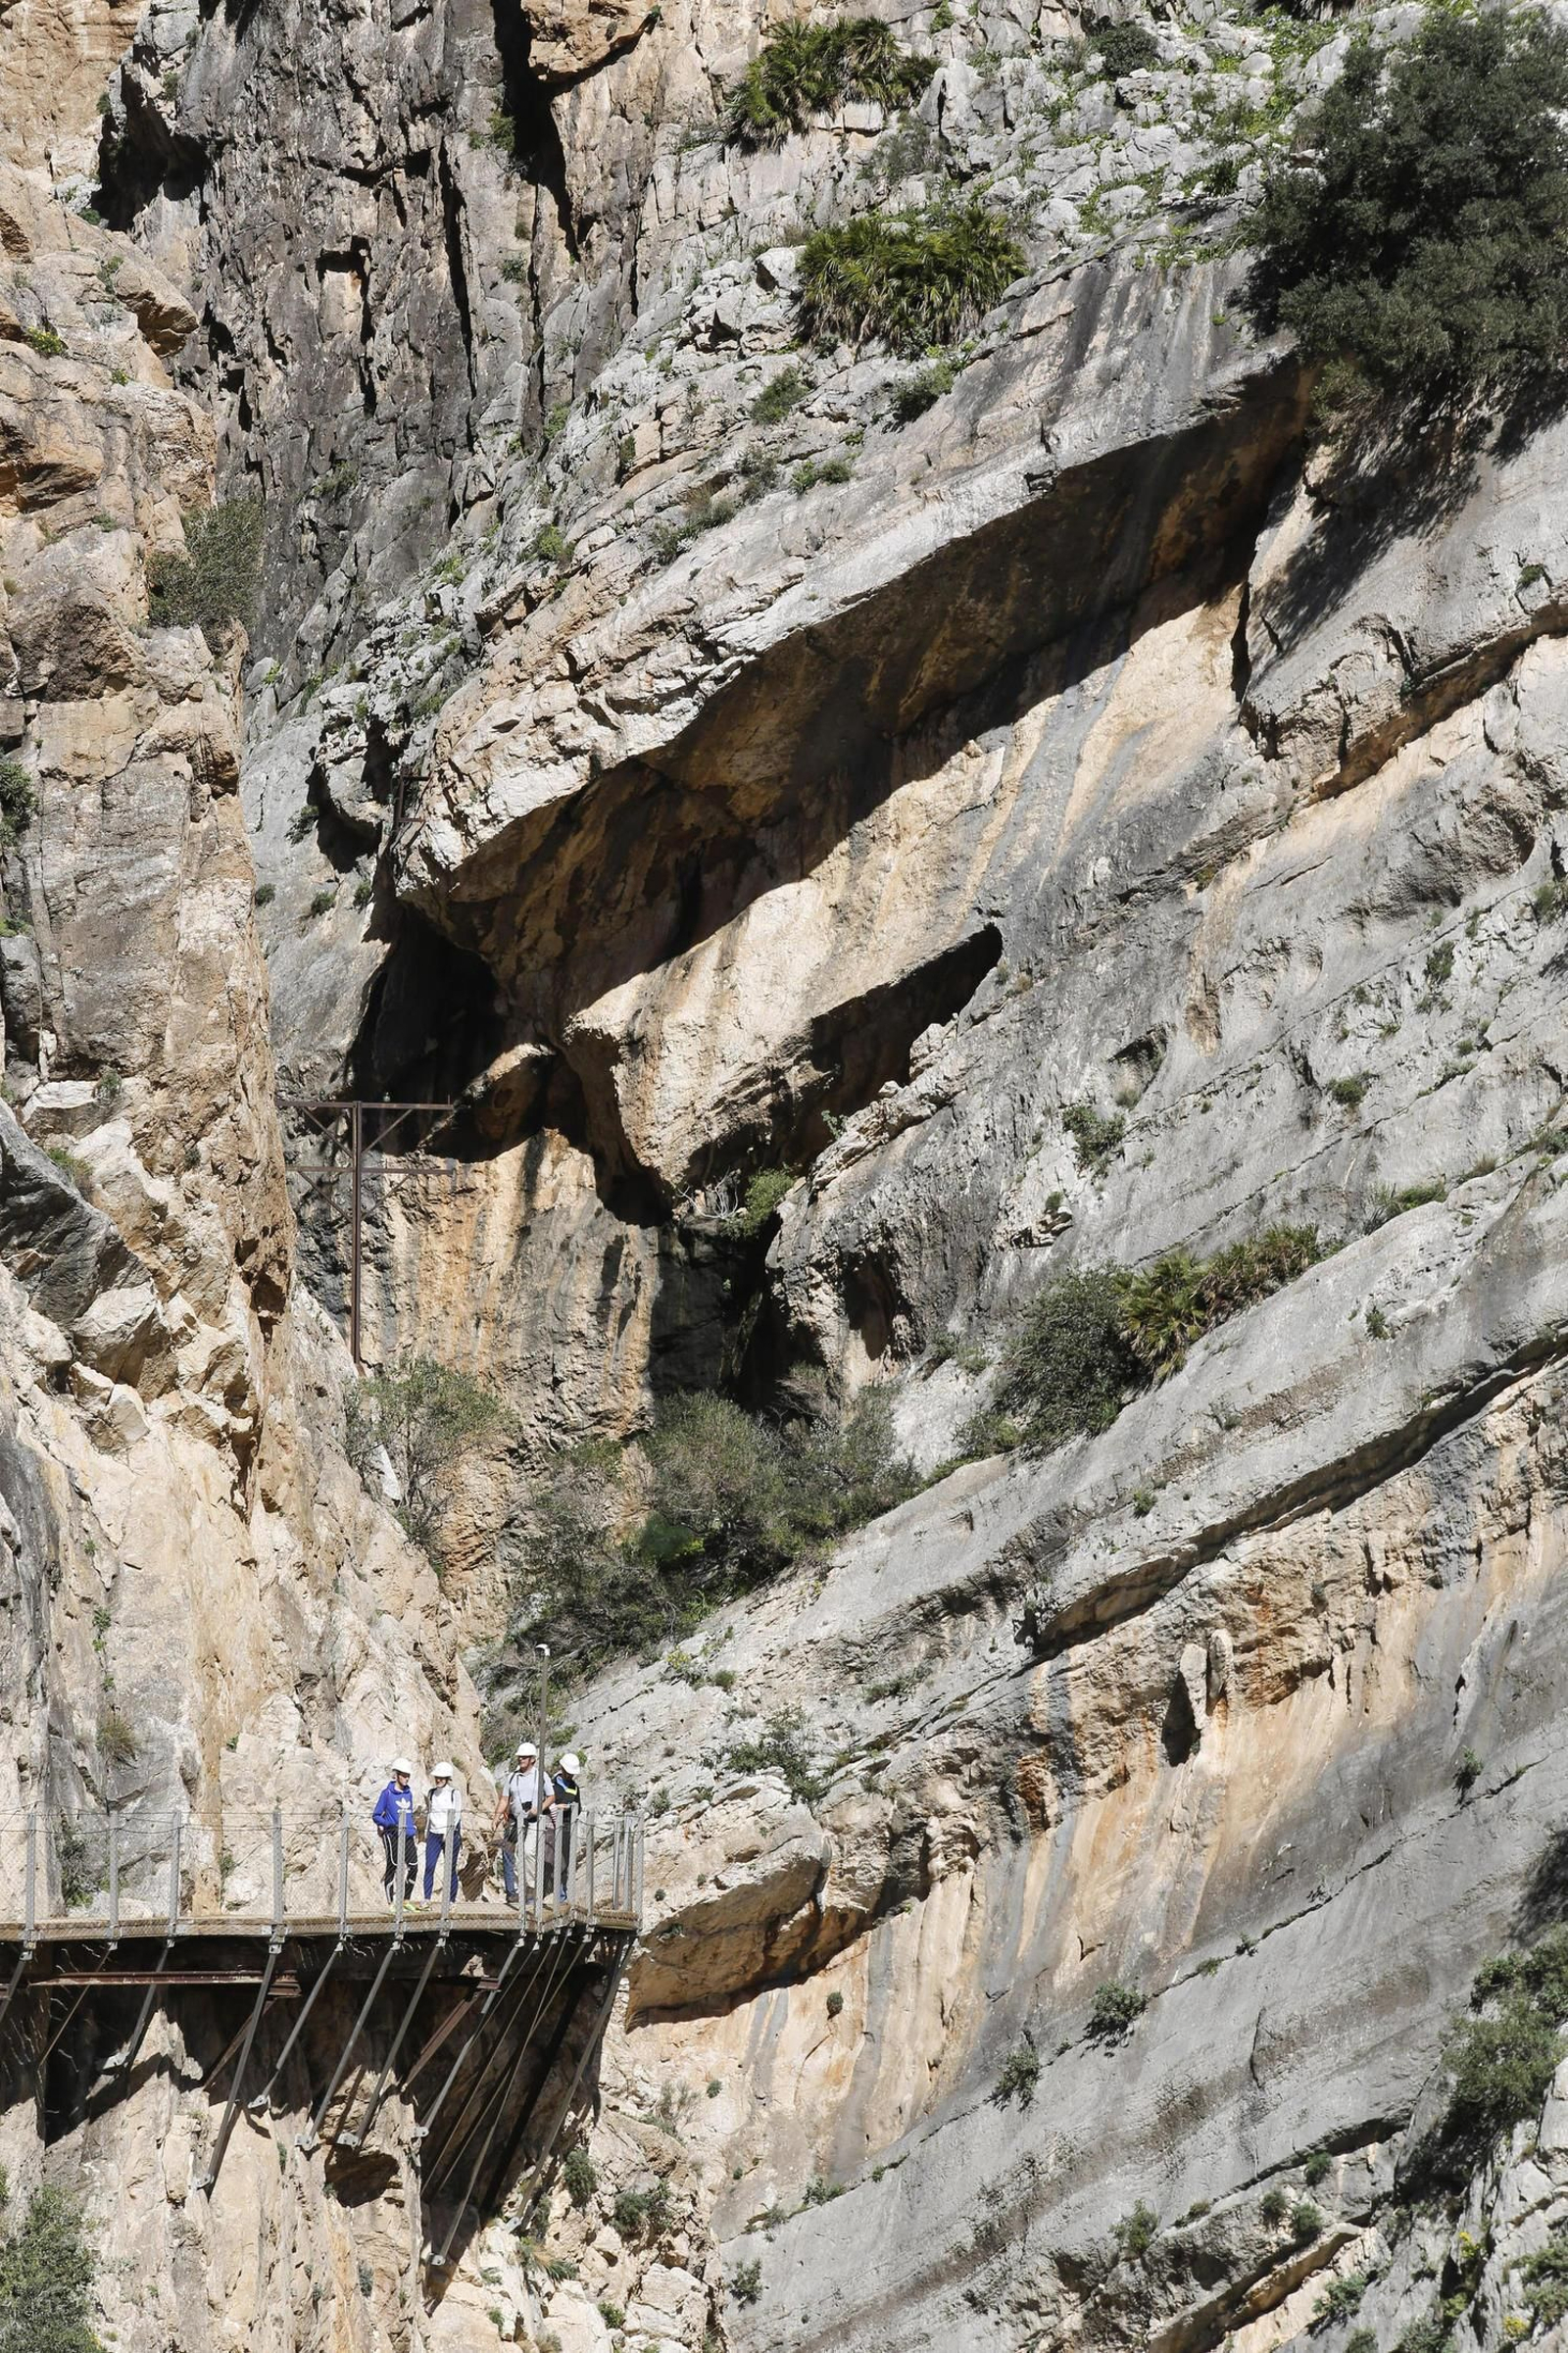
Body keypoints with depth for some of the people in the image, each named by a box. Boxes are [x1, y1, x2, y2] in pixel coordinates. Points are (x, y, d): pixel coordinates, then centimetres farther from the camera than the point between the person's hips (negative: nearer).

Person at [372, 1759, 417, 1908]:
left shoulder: (408, 1793, 12)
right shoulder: (387, 1793, -5)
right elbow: (376, 1816, -5)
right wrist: (390, 1825, -19)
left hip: (408, 1836, 5)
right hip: (392, 1836, -5)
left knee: (413, 1867, -1)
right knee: (392, 1868, -1)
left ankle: (406, 1900, 11)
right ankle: (391, 1903, 5)